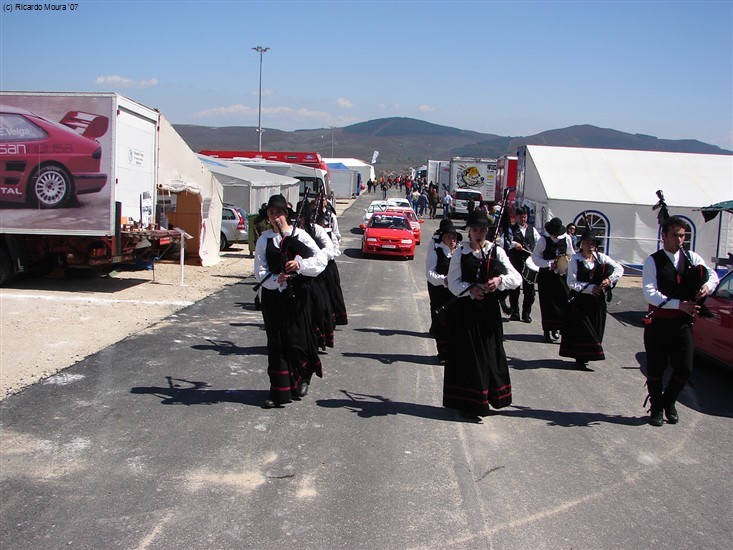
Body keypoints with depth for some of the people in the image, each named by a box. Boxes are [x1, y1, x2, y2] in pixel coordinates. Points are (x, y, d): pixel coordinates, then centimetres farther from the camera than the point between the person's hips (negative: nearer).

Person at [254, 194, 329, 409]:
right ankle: (279, 391, 11)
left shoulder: (300, 236, 0)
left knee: (297, 340, 3)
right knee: (276, 343, 3)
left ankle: (302, 379, 31)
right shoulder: (264, 239, 4)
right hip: (273, 296, 1)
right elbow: (260, 270, -1)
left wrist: (300, 264, -21)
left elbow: (322, 260, -5)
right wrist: (275, 279, -20)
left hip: (297, 296, -1)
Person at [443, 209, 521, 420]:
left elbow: (517, 278, -2)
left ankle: (484, 400, 23)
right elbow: (453, 282, -3)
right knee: (467, 355, 1)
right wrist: (470, 289, -21)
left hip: (489, 310, 2)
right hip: (465, 310, -2)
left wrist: (500, 280, -21)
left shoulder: (497, 252, 3)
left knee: (490, 353, 6)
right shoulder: (460, 253, 1)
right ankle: (468, 403, 13)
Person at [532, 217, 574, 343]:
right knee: (548, 303, -1)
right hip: (546, 275, -3)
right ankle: (547, 330, 9)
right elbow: (535, 257, -6)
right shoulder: (543, 239, -8)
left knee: (563, 301, 0)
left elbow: (570, 255, 15)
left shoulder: (566, 239, 2)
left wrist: (567, 267, -2)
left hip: (562, 275, 3)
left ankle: (556, 329, 14)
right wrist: (549, 264, -17)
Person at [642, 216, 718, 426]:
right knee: (656, 370, 6)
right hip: (658, 322, -3)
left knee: (684, 370, 3)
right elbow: (650, 294, -17)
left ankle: (668, 401, 30)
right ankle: (656, 408, 27)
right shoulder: (652, 262, -8)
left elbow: (712, 275, 3)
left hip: (683, 323, 3)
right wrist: (680, 304, -24)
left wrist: (707, 285, -21)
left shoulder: (691, 258, 6)